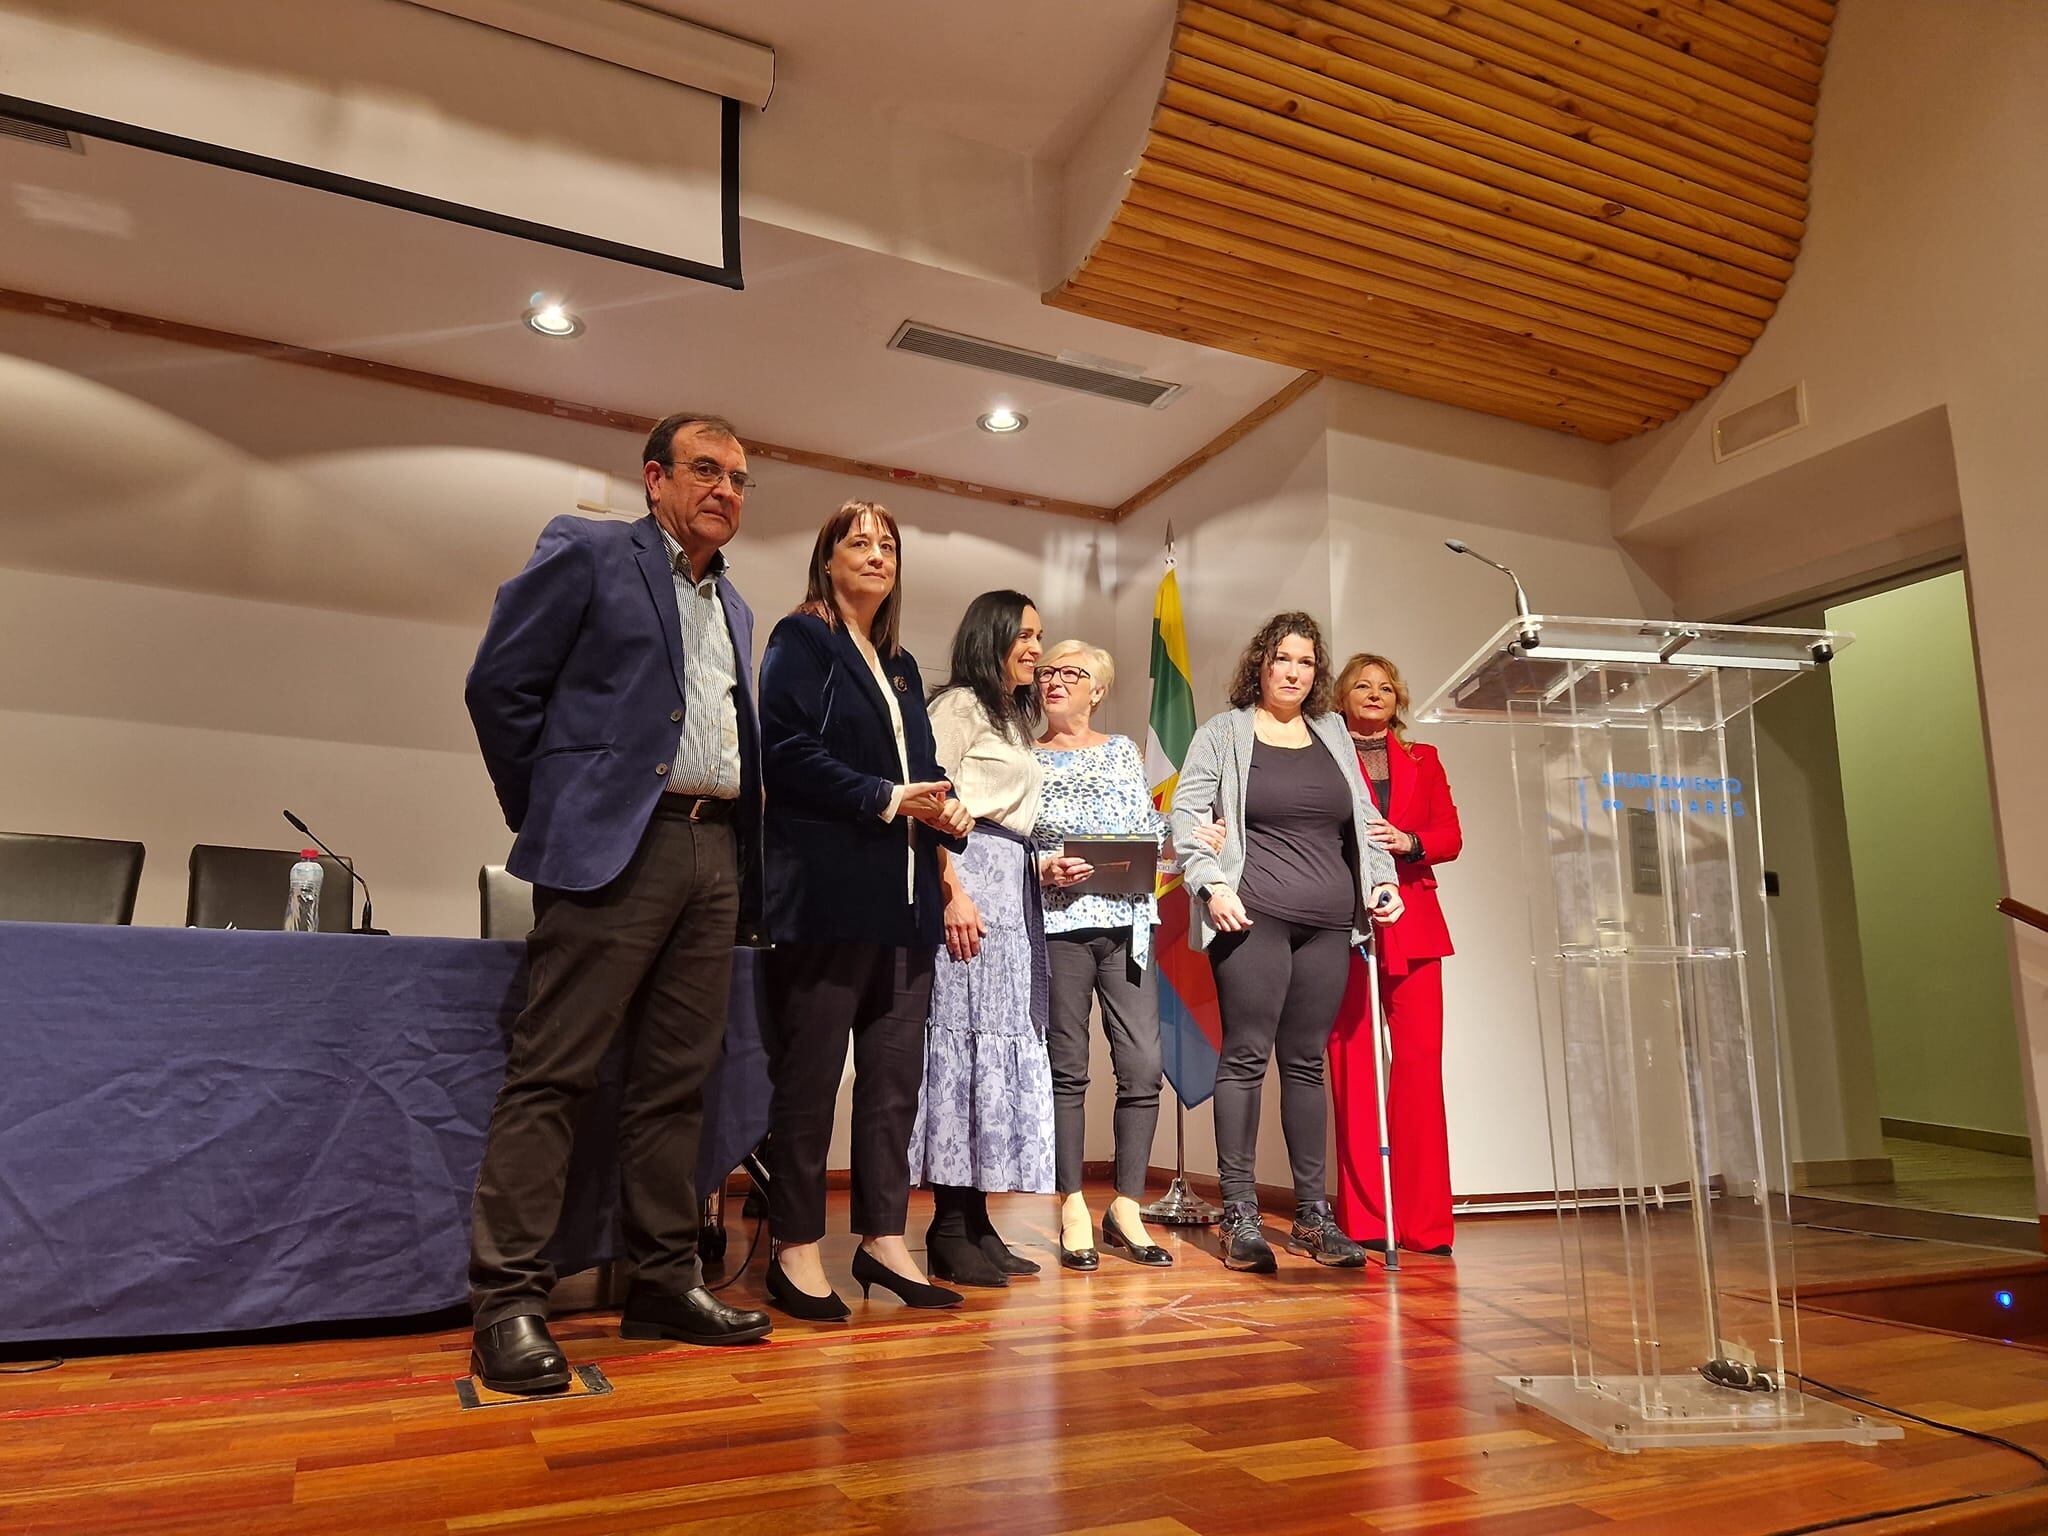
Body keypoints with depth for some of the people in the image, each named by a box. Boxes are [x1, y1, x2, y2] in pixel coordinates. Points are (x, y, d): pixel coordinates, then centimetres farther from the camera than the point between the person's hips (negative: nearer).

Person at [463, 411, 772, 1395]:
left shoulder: (734, 608, 23)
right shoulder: (586, 552, 4)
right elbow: (499, 686, 0)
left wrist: (749, 869, 12)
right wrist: (552, 819, 0)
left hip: (715, 851, 6)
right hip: (616, 846, -6)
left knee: (678, 1078, 8)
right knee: (551, 1073, -5)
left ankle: (664, 1282, 16)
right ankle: (507, 1299, 2)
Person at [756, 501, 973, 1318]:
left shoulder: (901, 665, 22)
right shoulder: (801, 641, 1)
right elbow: (789, 753, -11)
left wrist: (947, 810, -1)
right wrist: (887, 799, -16)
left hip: (904, 898, 7)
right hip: (827, 890, -7)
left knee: (896, 1074, 8)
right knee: (810, 1074, 0)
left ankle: (883, 1236, 18)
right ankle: (796, 1248, 11)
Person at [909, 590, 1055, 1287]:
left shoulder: (1013, 720, 25)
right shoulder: (958, 705, -2)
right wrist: (953, 891, -21)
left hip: (1013, 888, 9)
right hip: (969, 876, -9)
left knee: (1006, 1041, 6)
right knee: (965, 1036, -10)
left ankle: (976, 1222, 12)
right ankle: (950, 1230, -4)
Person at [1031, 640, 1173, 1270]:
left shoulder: (1124, 751, 15)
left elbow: (1148, 831, 11)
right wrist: (1043, 867, -14)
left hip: (1125, 922, 2)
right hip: (1057, 926, -2)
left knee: (1143, 1066, -3)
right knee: (1068, 1069, 2)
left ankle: (1127, 1207, 12)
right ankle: (1073, 1211, 14)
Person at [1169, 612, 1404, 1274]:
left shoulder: (1333, 733, 20)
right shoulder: (1223, 732, 6)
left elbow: (1363, 817, 23)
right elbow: (1187, 814, -1)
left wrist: (1383, 878, 10)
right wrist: (1212, 883, -13)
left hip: (1328, 922, 5)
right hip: (1252, 916, -4)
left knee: (1307, 1062, 8)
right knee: (1246, 1055, -6)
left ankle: (1313, 1215, 14)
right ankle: (1239, 1215, 0)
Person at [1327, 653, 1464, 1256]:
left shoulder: (1423, 760, 19)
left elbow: (1451, 836, 9)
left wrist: (1408, 841, -10)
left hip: (1412, 925, 3)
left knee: (1420, 1061, -5)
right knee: (1352, 1062, -3)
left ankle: (1424, 1221, 1)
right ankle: (1362, 1220, 4)